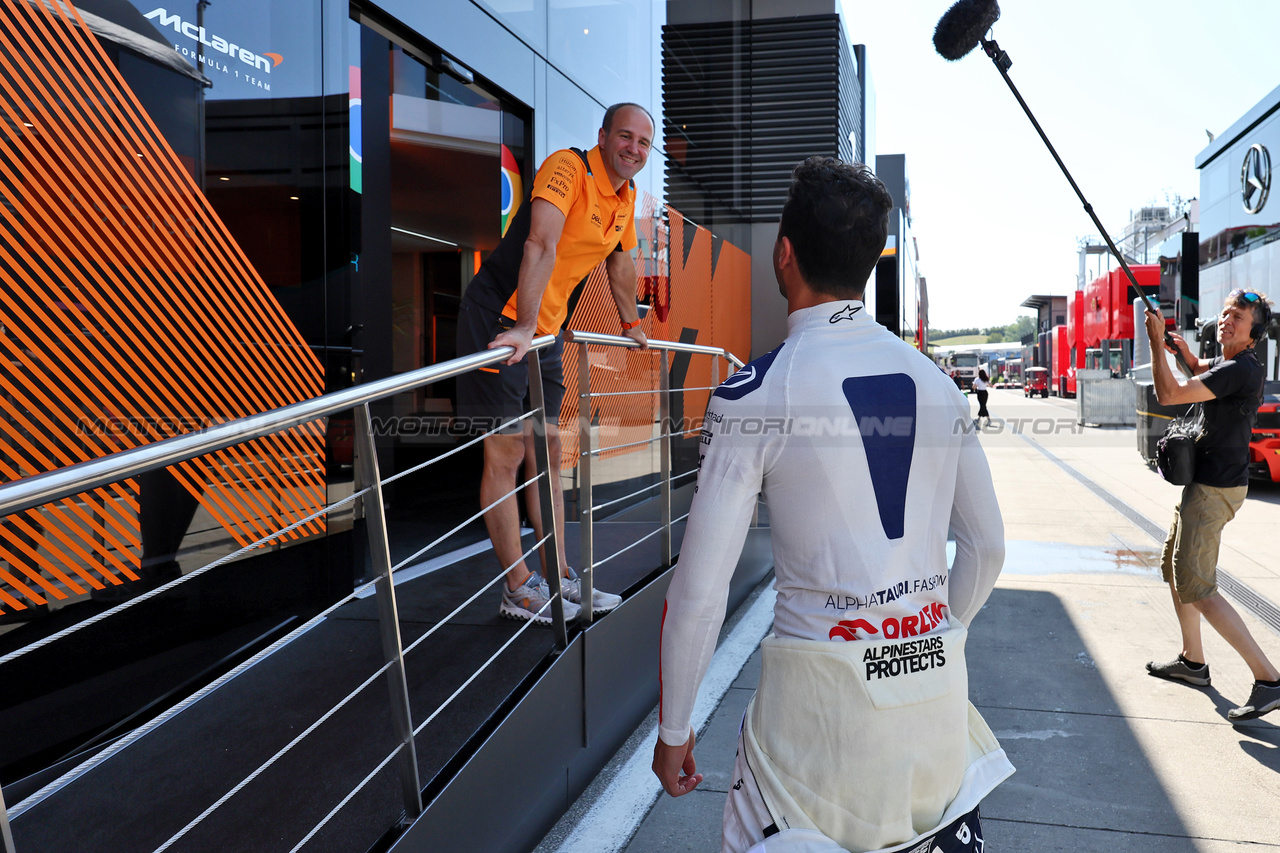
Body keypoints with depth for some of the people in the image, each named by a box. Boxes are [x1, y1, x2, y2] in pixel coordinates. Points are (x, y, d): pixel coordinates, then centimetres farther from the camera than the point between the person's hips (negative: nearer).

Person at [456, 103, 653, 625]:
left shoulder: (626, 195, 9)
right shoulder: (568, 167, -17)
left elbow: (621, 261, 25)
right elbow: (541, 245, -31)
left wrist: (631, 325, 36)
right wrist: (524, 327, -41)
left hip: (548, 328, 9)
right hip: (500, 322, -8)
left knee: (546, 450, 11)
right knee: (506, 453, -3)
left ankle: (558, 578, 20)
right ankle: (518, 592, 4)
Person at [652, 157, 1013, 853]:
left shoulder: (755, 391, -10)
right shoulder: (937, 382, 6)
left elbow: (699, 588, -9)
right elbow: (987, 546, 14)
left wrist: (673, 728, 2)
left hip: (822, 684, -5)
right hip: (938, 679, 5)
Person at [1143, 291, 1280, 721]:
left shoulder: (1241, 370, -20)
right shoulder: (1226, 363, 10)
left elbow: (1169, 394, -26)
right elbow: (1202, 372, 34)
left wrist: (1157, 343, -17)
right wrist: (1184, 350, 14)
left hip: (1214, 491, -11)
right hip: (1202, 482, 11)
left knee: (1197, 588, -12)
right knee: (1174, 567, 20)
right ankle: (1193, 661, 31)